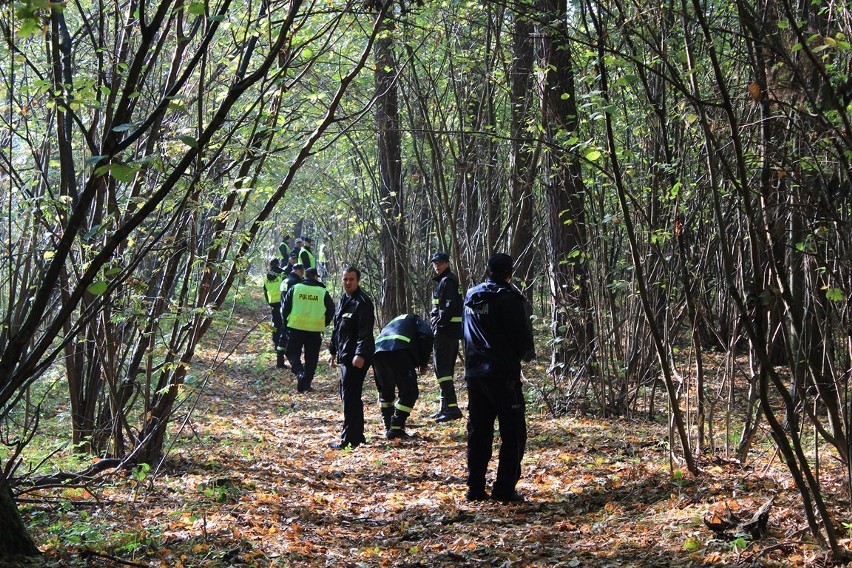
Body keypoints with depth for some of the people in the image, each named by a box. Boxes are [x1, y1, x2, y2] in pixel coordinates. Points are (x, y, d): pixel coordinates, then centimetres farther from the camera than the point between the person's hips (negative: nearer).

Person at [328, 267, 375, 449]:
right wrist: (333, 351, 23)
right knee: (348, 395, 15)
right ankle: (357, 435, 24)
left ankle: (349, 439, -4)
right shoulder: (343, 300, 16)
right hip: (345, 356, 10)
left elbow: (365, 332, -21)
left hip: (357, 359, -10)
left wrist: (360, 354, -28)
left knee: (350, 397, -8)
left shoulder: (363, 302, -13)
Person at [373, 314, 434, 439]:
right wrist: (423, 363, 11)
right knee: (409, 392, 3)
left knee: (385, 392, 23)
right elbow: (426, 335, 3)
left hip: (377, 352, 6)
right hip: (398, 351, -6)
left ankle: (388, 428, 22)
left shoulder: (393, 322, 42)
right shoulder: (416, 320, 26)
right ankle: (396, 428, -5)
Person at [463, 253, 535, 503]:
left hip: (474, 372, 7)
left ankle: (475, 488, 12)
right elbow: (522, 336, -9)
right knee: (513, 434, 0)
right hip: (502, 374, -7)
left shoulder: (470, 297, 10)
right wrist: (527, 353, 9)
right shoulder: (509, 297, -11)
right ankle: (504, 489, -5)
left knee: (478, 432, 12)